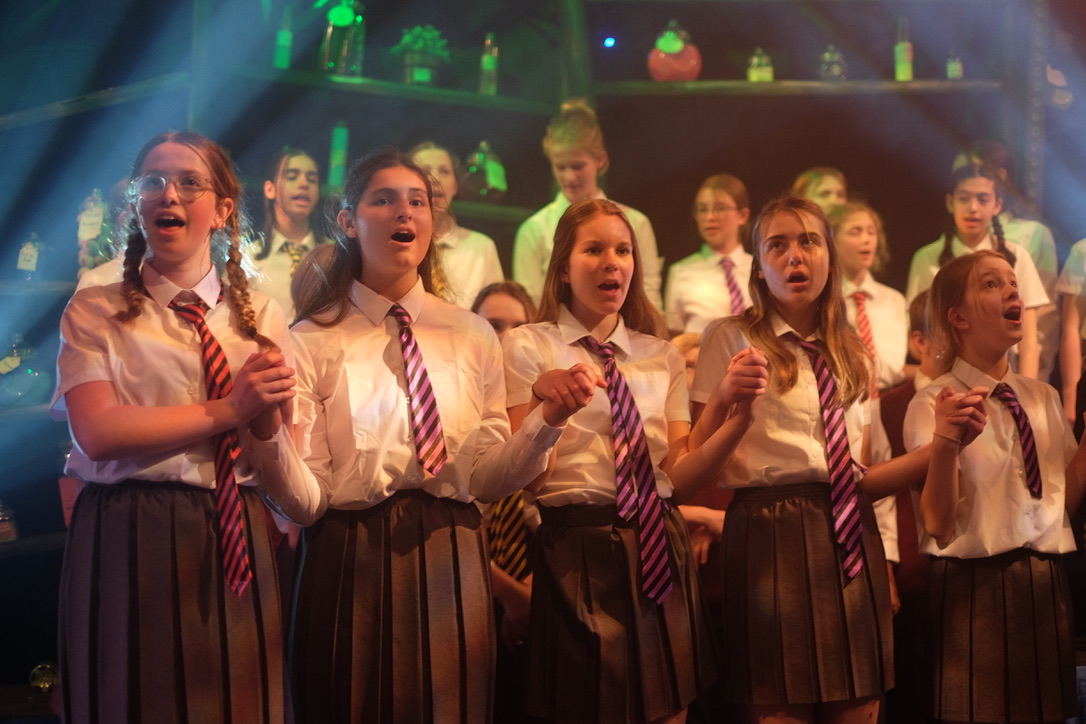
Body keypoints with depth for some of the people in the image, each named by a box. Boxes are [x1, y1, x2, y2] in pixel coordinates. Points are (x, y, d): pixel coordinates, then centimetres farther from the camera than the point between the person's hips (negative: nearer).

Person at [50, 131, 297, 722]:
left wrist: (268, 408, -15)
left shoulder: (261, 318, 12)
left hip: (235, 547, 3)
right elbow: (98, 433, -12)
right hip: (126, 545, -3)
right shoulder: (94, 312, 4)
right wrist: (227, 411, -14)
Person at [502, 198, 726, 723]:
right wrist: (542, 399, -24)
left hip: (660, 554, 4)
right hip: (578, 557, -4)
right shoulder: (528, 347, 2)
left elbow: (679, 478, 6)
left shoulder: (663, 358, 15)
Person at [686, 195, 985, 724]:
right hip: (773, 538, -5)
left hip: (851, 542, 5)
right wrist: (728, 405, -23)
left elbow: (857, 480, 14)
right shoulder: (731, 339, 2)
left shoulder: (852, 356, 18)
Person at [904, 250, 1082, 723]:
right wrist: (946, 445, -31)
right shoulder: (933, 404, -9)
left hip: (1046, 583, 5)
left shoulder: (1044, 398, 9)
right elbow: (939, 527, -15)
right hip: (974, 588, -5)